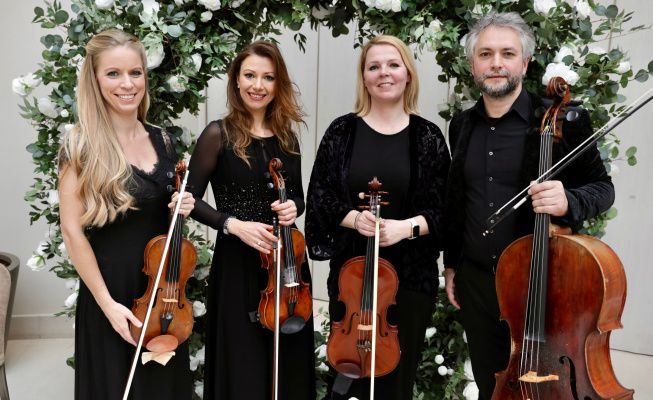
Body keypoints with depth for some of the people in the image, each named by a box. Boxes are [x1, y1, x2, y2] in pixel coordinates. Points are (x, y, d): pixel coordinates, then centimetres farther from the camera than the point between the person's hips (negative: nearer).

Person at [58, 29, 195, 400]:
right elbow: (72, 230, -14)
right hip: (113, 288, -5)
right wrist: (107, 302, -16)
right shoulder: (82, 144, -13)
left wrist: (182, 207, -6)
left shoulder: (160, 139, 3)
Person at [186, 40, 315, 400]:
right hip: (238, 263, -4)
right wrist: (233, 224, -19)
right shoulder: (219, 134, -7)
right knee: (243, 365, 4)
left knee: (288, 362, 12)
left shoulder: (287, 137, 7)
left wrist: (293, 207, -7)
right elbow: (191, 199, -6)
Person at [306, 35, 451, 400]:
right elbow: (319, 197, 0)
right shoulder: (343, 130, 1)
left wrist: (408, 226, -18)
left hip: (411, 275, 0)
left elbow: (444, 208, 0)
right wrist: (353, 218, -17)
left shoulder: (427, 135, 0)